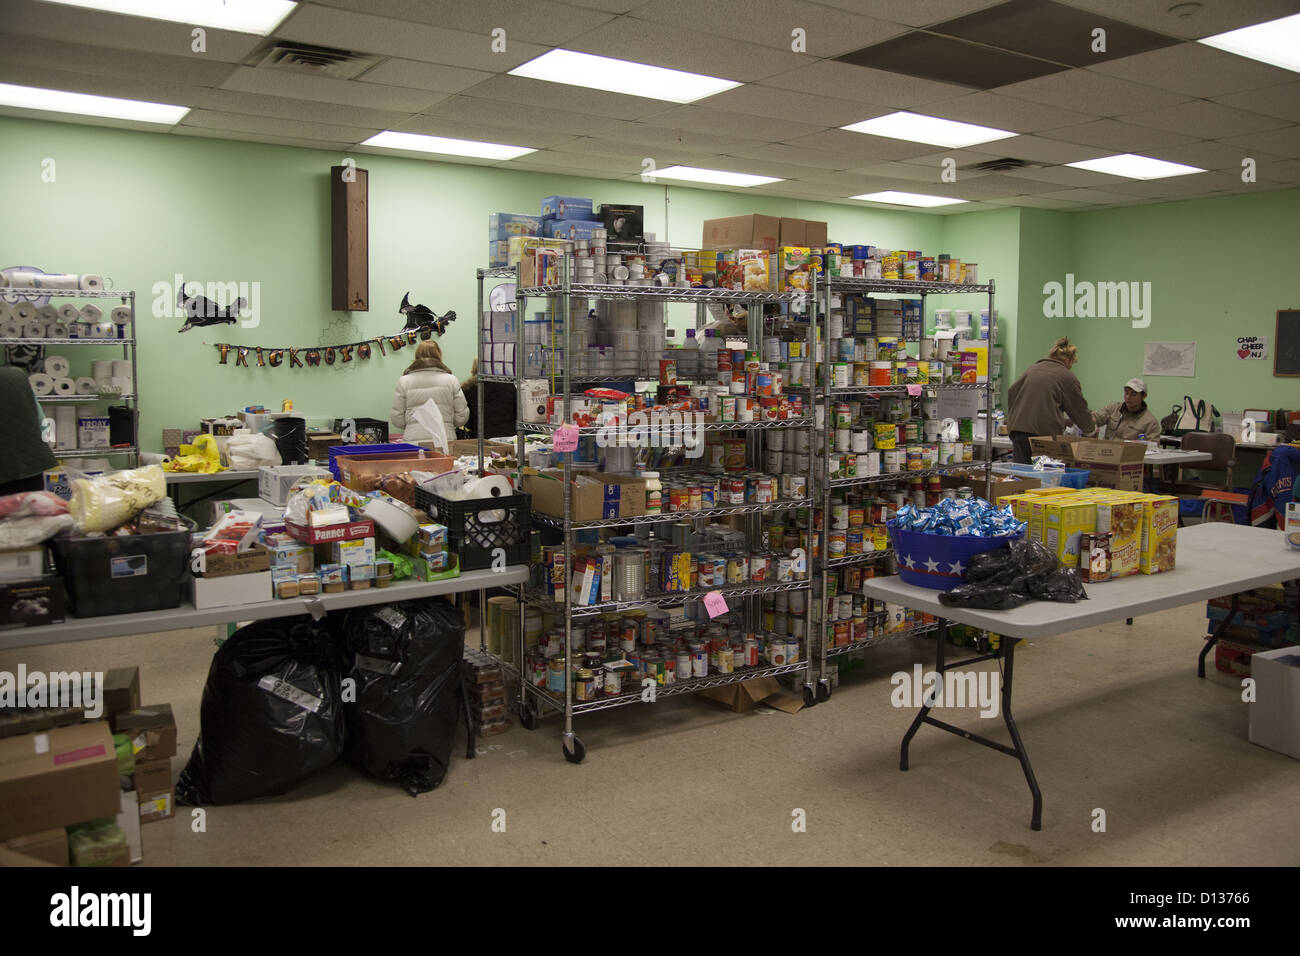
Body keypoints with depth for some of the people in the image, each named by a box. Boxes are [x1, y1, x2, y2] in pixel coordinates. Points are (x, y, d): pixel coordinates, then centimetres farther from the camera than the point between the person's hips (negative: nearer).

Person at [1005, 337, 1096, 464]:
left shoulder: (1031, 369, 18)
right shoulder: (1067, 377, 4)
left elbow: (1012, 392, 15)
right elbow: (1079, 410, 10)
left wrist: (1013, 419, 24)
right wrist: (1091, 430, 26)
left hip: (1017, 429, 5)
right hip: (1045, 432, -5)